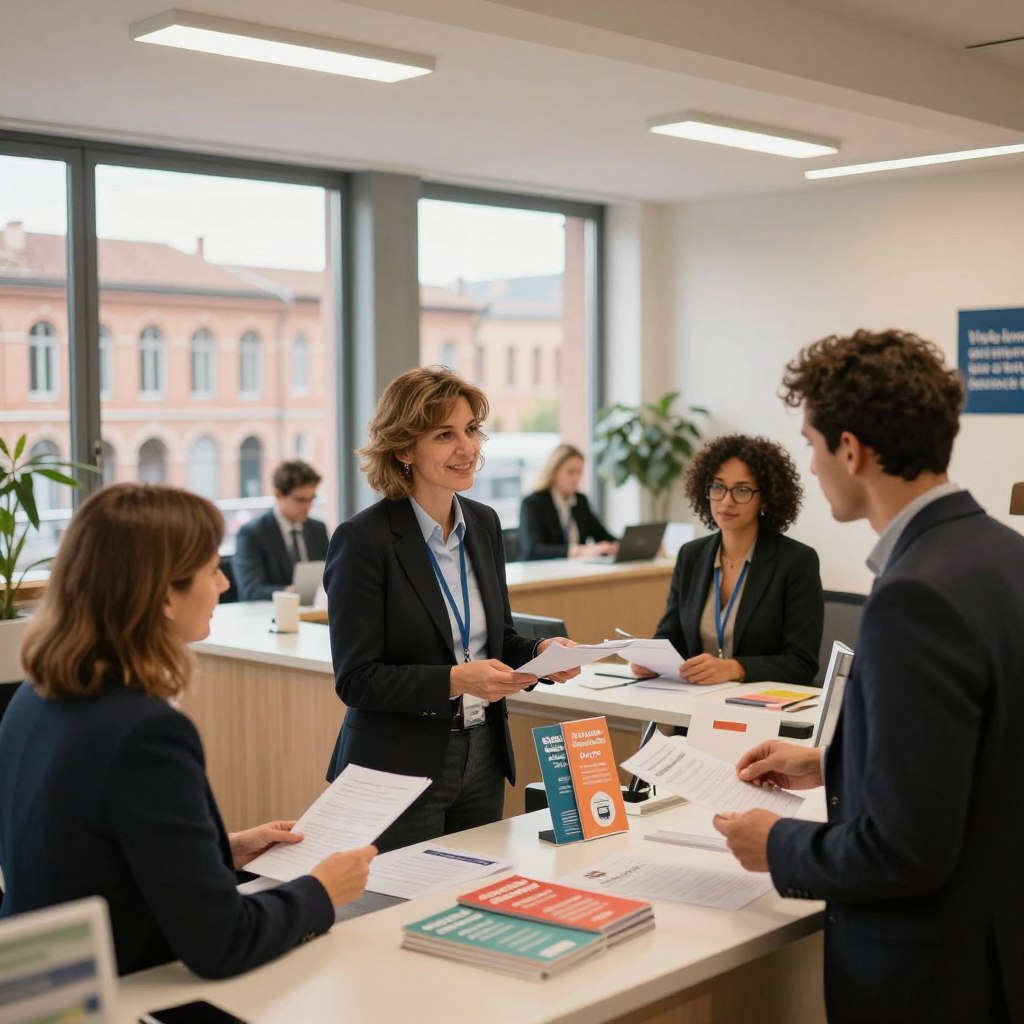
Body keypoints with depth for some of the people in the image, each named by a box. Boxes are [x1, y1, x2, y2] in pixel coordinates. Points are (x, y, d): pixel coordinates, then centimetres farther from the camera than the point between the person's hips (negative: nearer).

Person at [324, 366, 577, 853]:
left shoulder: (484, 523, 6)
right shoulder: (363, 539, -15)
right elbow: (356, 679, -16)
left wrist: (541, 651, -5)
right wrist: (456, 681, -26)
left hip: (483, 759, 6)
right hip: (399, 770, -6)